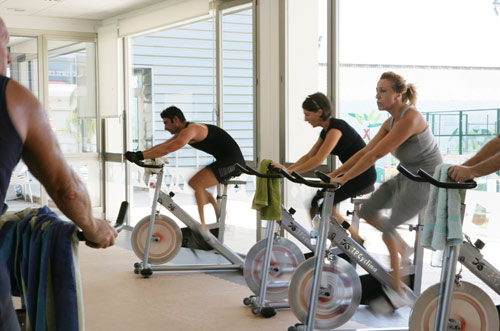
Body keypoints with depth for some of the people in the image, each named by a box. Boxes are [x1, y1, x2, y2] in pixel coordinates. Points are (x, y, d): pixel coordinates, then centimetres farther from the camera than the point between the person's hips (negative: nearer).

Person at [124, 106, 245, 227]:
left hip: (232, 161, -10)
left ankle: (202, 227, -15)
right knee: (194, 183, 13)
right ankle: (219, 212, 19)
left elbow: (166, 149, -27)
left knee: (197, 185, -18)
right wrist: (137, 154, 4)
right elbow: (162, 146, 13)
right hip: (225, 160, 10)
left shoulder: (190, 130, -18)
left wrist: (140, 156, -26)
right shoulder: (183, 132, 13)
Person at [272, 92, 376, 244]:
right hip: (352, 173, 10)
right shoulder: (326, 130, 10)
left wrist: (290, 172, -27)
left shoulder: (336, 128, -19)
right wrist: (286, 169, 1)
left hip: (363, 174, -10)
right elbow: (309, 156, 12)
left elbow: (319, 159, -28)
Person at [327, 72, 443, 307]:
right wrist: (335, 173, -1)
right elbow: (366, 151, 5)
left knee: (388, 231, -7)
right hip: (407, 175, 9)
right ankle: (403, 248, 25)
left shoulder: (410, 118, -25)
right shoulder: (391, 122, 4)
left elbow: (375, 155, -27)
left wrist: (344, 179, -25)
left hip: (426, 180, -9)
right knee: (367, 211, 6)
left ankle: (397, 293, 3)